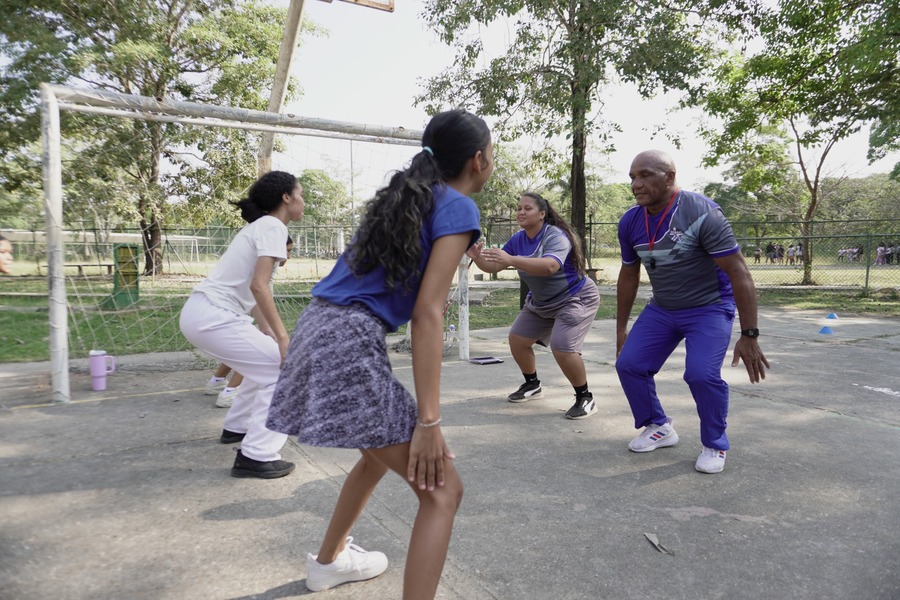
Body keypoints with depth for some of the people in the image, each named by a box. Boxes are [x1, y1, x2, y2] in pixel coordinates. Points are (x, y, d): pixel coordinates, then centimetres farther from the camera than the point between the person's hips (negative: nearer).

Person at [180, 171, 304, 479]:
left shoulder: (259, 226, 20)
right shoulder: (273, 226, -9)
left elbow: (251, 290, 18)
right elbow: (258, 286, -21)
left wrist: (269, 334, 15)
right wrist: (282, 336, -19)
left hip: (201, 313, 10)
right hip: (213, 317, -10)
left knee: (265, 364, 24)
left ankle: (236, 427, 37)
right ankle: (256, 456, -6)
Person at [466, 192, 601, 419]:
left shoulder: (555, 236, -27)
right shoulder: (518, 239, -5)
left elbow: (550, 266, -47)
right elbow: (495, 266, -5)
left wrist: (511, 260, -56)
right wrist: (478, 258, -27)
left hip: (576, 298, -8)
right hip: (541, 302, 8)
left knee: (562, 348, -24)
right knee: (517, 339, 7)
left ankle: (585, 398, -3)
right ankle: (532, 383, 31)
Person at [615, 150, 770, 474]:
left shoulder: (701, 213, -23)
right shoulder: (630, 222, -5)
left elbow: (739, 272, -23)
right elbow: (629, 276, 8)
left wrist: (749, 336, -26)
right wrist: (621, 330, 10)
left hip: (709, 308, -5)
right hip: (661, 309, 6)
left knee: (701, 374, -24)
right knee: (628, 364, -6)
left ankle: (715, 445, 4)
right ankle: (659, 428, 18)